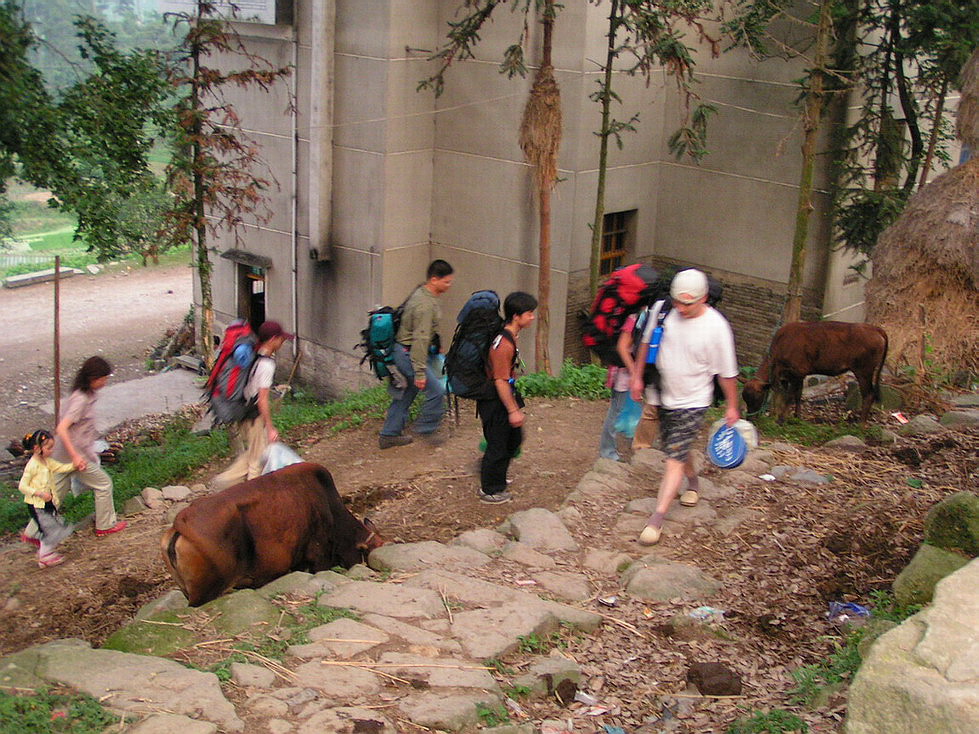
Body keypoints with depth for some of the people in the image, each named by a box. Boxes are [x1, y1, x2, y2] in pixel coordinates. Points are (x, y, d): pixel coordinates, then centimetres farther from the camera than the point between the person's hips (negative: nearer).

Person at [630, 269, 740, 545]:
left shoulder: (716, 327, -20)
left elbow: (727, 372, -9)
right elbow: (646, 342, 8)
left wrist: (732, 406, -2)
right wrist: (637, 377, 9)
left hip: (692, 403, -5)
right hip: (664, 397, 5)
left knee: (674, 457, -11)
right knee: (677, 450, 22)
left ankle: (657, 519, -9)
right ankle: (693, 483, 51)